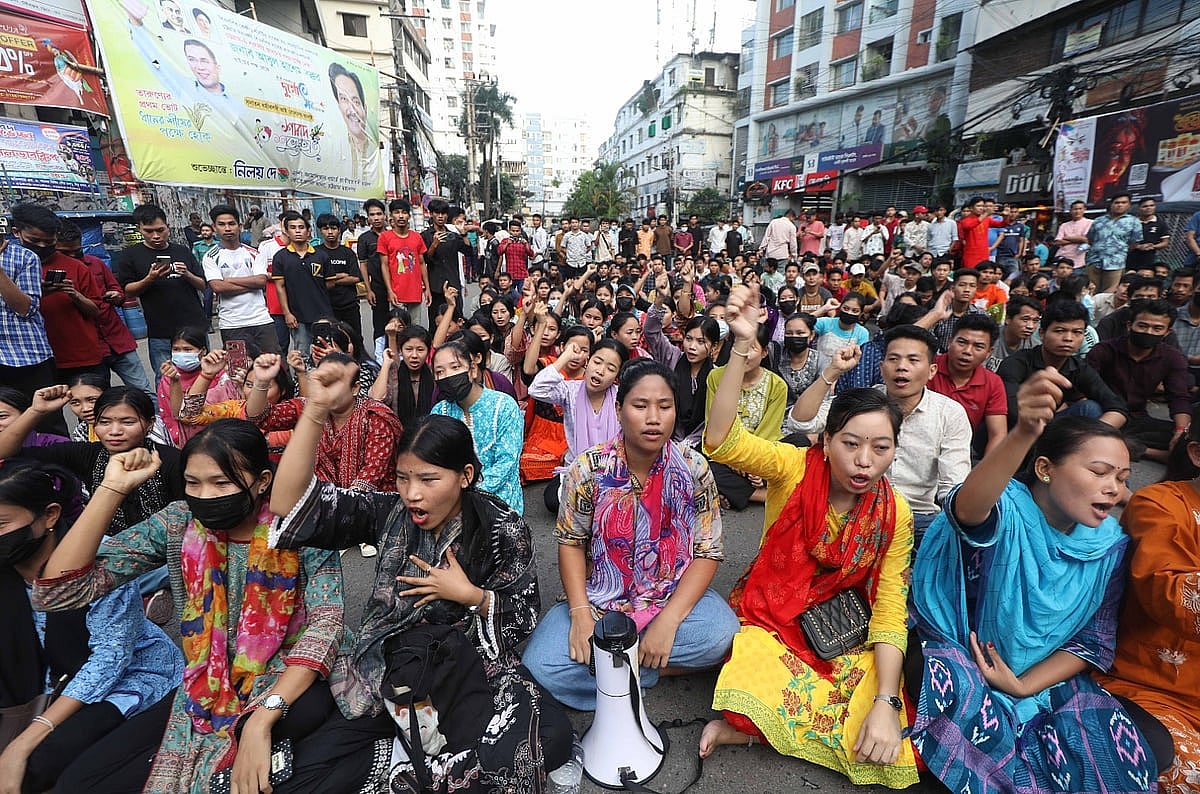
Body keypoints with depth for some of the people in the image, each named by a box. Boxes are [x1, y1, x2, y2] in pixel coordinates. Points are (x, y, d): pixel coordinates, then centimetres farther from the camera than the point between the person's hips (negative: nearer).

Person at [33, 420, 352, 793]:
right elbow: (57, 591, -11)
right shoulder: (178, 524, -6)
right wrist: (112, 489, -20)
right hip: (209, 691, 4)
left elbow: (326, 621, -21)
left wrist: (261, 719, -31)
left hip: (293, 685, -4)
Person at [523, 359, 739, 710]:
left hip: (673, 597, 1)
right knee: (540, 666, -20)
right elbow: (571, 542, -3)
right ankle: (652, 667, -1)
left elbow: (708, 551, -9)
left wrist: (668, 621, -19)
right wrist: (580, 614, -15)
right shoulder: (589, 467, -11)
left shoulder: (694, 469, -11)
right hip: (599, 598, 0)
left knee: (721, 633, -29)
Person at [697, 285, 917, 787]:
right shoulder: (795, 468, -16)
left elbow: (890, 611, -9)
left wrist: (886, 703, -21)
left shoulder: (894, 513, -9)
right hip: (769, 616, -3)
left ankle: (745, 729, 0)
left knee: (883, 748, -16)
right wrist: (743, 347, -42)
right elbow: (721, 441, -33)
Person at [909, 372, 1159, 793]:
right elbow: (966, 509, -49)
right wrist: (1024, 433, -65)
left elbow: (1094, 640, 3)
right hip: (958, 658, -5)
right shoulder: (1004, 509, -21)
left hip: (1042, 675, 6)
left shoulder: (1110, 544, -3)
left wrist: (1024, 686, -10)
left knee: (1113, 744, -16)